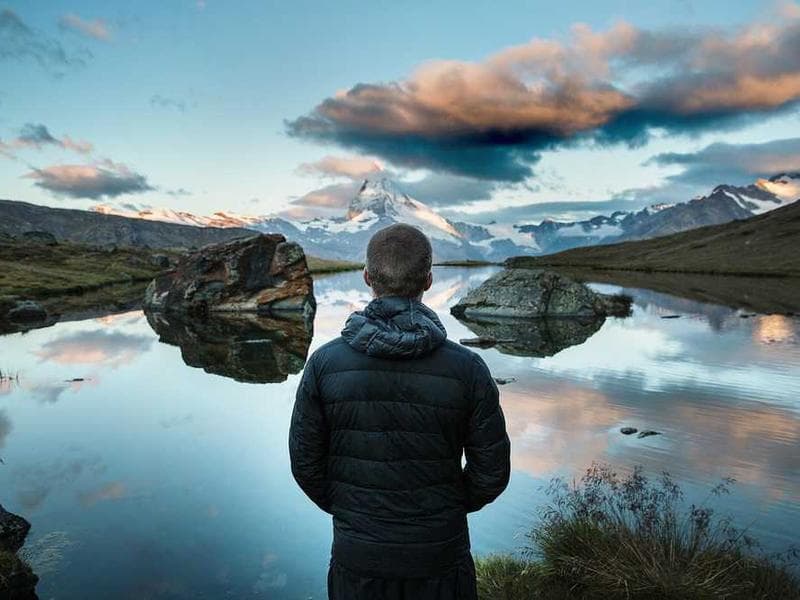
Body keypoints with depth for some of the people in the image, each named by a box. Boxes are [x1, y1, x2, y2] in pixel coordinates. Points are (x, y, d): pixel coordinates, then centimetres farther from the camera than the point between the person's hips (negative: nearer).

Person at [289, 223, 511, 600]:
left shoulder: (325, 363, -14)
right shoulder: (466, 368, -16)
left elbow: (305, 463, -5)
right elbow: (492, 472, -8)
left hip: (357, 554, 1)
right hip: (441, 554, 0)